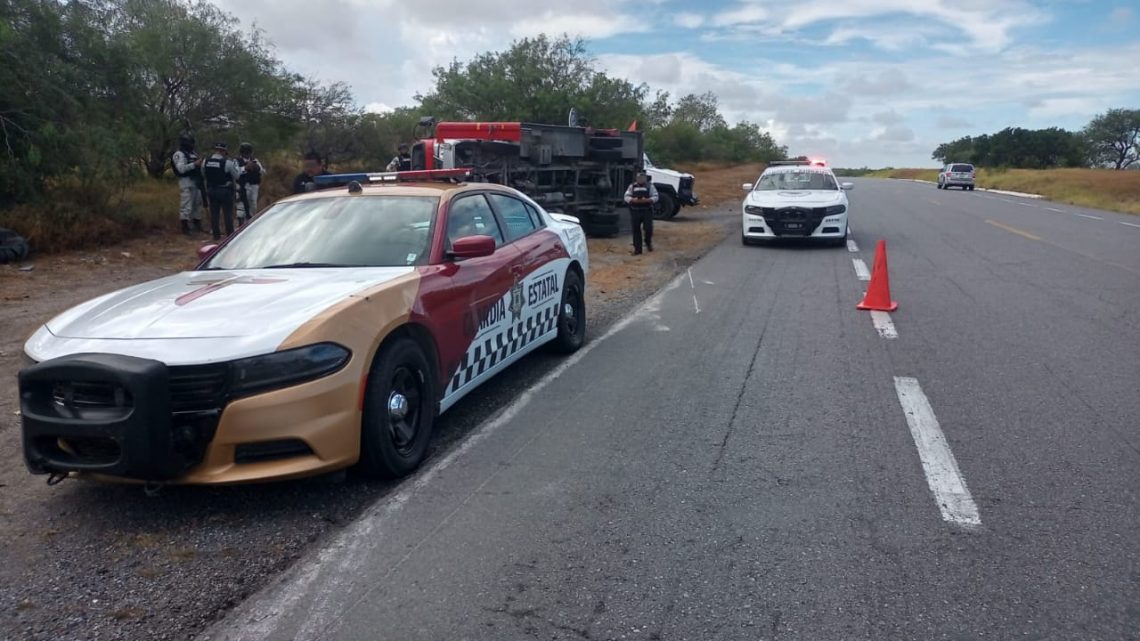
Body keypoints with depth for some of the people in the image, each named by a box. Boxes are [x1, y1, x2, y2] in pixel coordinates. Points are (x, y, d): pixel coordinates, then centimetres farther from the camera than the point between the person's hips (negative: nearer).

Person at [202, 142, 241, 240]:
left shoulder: (205, 161, -2)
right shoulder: (227, 162, -17)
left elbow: (203, 174, 9)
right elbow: (237, 175, -8)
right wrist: (235, 164, 5)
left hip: (211, 190, 4)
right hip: (225, 191, -4)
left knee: (214, 213, 10)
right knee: (228, 213, 4)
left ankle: (216, 234, 15)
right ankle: (230, 234, 8)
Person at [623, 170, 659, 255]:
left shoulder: (650, 186, 5)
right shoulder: (632, 186, 11)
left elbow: (655, 197, -1)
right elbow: (626, 197, 5)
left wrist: (646, 200, -18)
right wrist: (633, 200, -15)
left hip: (647, 211, -2)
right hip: (635, 211, 2)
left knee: (648, 228, -10)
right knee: (636, 230, 2)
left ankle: (648, 242, 20)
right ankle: (637, 249, 9)